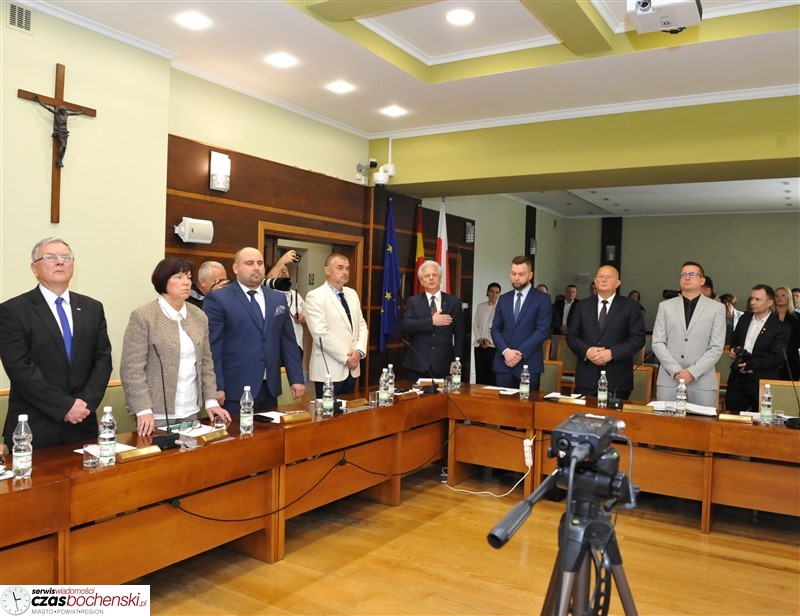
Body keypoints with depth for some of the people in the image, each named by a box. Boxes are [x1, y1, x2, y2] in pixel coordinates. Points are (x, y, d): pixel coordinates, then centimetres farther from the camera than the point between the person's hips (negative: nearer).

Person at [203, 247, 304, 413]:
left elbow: (288, 342, 14)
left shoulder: (278, 299, 13)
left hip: (270, 389, 5)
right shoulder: (217, 299, -3)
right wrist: (216, 387, -13)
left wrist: (296, 379, 8)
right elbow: (212, 346, -8)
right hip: (234, 390, -5)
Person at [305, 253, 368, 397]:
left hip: (351, 368, 7)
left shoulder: (352, 294, 12)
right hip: (329, 370, -7)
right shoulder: (315, 296, -11)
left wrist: (359, 351, -7)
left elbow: (361, 325, 11)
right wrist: (346, 357, -16)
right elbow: (321, 334, -19)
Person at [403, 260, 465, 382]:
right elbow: (406, 325, -8)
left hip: (444, 365, 0)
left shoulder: (453, 302, 8)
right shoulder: (413, 301, 7)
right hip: (417, 364, 0)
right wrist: (431, 321, -18)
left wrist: (456, 360, -3)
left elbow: (460, 334, 6)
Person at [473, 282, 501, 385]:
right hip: (479, 345, 4)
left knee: (492, 374, -5)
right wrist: (479, 339, -4)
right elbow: (475, 324, 11)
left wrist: (490, 341, -15)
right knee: (480, 374, 5)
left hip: (494, 346, -4)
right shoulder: (480, 306, 13)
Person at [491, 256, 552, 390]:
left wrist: (520, 353, -14)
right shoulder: (503, 299, 14)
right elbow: (495, 329, 9)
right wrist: (506, 351, -9)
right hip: (503, 363, 4)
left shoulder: (542, 299, 1)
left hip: (529, 364, -3)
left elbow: (543, 330, -8)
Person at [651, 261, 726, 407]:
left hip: (702, 382, -1)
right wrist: (676, 371, -8)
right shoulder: (665, 306, 9)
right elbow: (658, 343, 3)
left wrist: (692, 372, -10)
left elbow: (717, 347, 0)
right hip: (668, 381, 1)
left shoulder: (717, 308, 6)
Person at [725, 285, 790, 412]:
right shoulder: (744, 319, 10)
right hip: (738, 379, 4)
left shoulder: (780, 328, -7)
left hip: (762, 382, -4)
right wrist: (733, 349, 0)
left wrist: (749, 364, -21)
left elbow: (777, 358, -13)